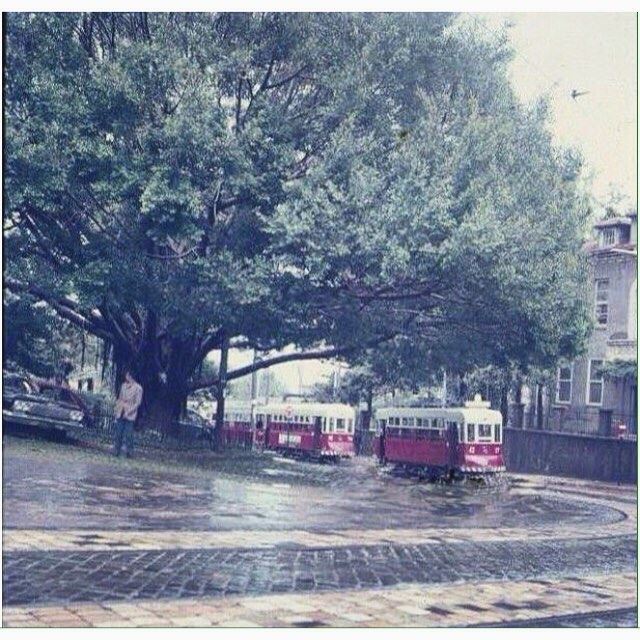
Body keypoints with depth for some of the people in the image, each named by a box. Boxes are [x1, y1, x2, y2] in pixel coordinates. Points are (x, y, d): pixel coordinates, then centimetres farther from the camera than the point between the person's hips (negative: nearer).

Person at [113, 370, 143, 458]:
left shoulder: (138, 388, -7)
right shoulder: (123, 385, 9)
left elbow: (138, 402, -8)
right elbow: (120, 398, 16)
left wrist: (129, 411, -15)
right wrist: (117, 409, 8)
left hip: (130, 415, -5)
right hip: (120, 414, 5)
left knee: (128, 435, -4)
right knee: (118, 433, 7)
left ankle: (129, 453, 4)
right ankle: (116, 452, 13)